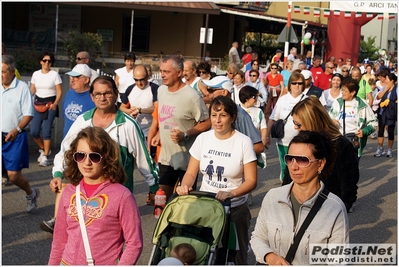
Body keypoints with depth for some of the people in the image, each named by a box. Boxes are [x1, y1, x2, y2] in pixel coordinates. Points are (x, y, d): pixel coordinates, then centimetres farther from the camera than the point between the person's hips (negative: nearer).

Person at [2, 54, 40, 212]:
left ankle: (31, 193, 28)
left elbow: (28, 114, -9)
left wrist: (16, 130, -22)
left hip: (15, 138, -4)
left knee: (13, 175, -2)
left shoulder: (22, 88, -9)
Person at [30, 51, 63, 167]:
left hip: (50, 104, -4)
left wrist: (55, 103, -21)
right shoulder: (36, 74, 7)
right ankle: (44, 149, 25)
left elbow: (59, 92, -5)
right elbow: (32, 91, 10)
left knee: (46, 131, -6)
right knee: (34, 131, -1)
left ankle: (45, 156, 6)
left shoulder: (55, 74, -3)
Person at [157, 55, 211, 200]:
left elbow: (207, 123, -15)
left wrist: (185, 135, -24)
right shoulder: (161, 90, 5)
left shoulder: (191, 96, -18)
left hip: (186, 159, -6)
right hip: (165, 156, 6)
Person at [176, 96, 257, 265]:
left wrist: (230, 194, -26)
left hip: (235, 209, -3)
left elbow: (251, 180, -9)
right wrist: (184, 186, -17)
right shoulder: (202, 139, 1)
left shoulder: (244, 142, -9)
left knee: (234, 256, 5)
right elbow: (191, 173, 5)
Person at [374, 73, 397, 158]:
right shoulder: (385, 88, 8)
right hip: (382, 112, 4)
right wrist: (385, 90, -6)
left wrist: (390, 103, -13)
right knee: (380, 130, 2)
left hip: (391, 113, -4)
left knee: (391, 132, 5)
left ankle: (389, 150, 18)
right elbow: (378, 97, 1)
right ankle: (380, 149, 12)